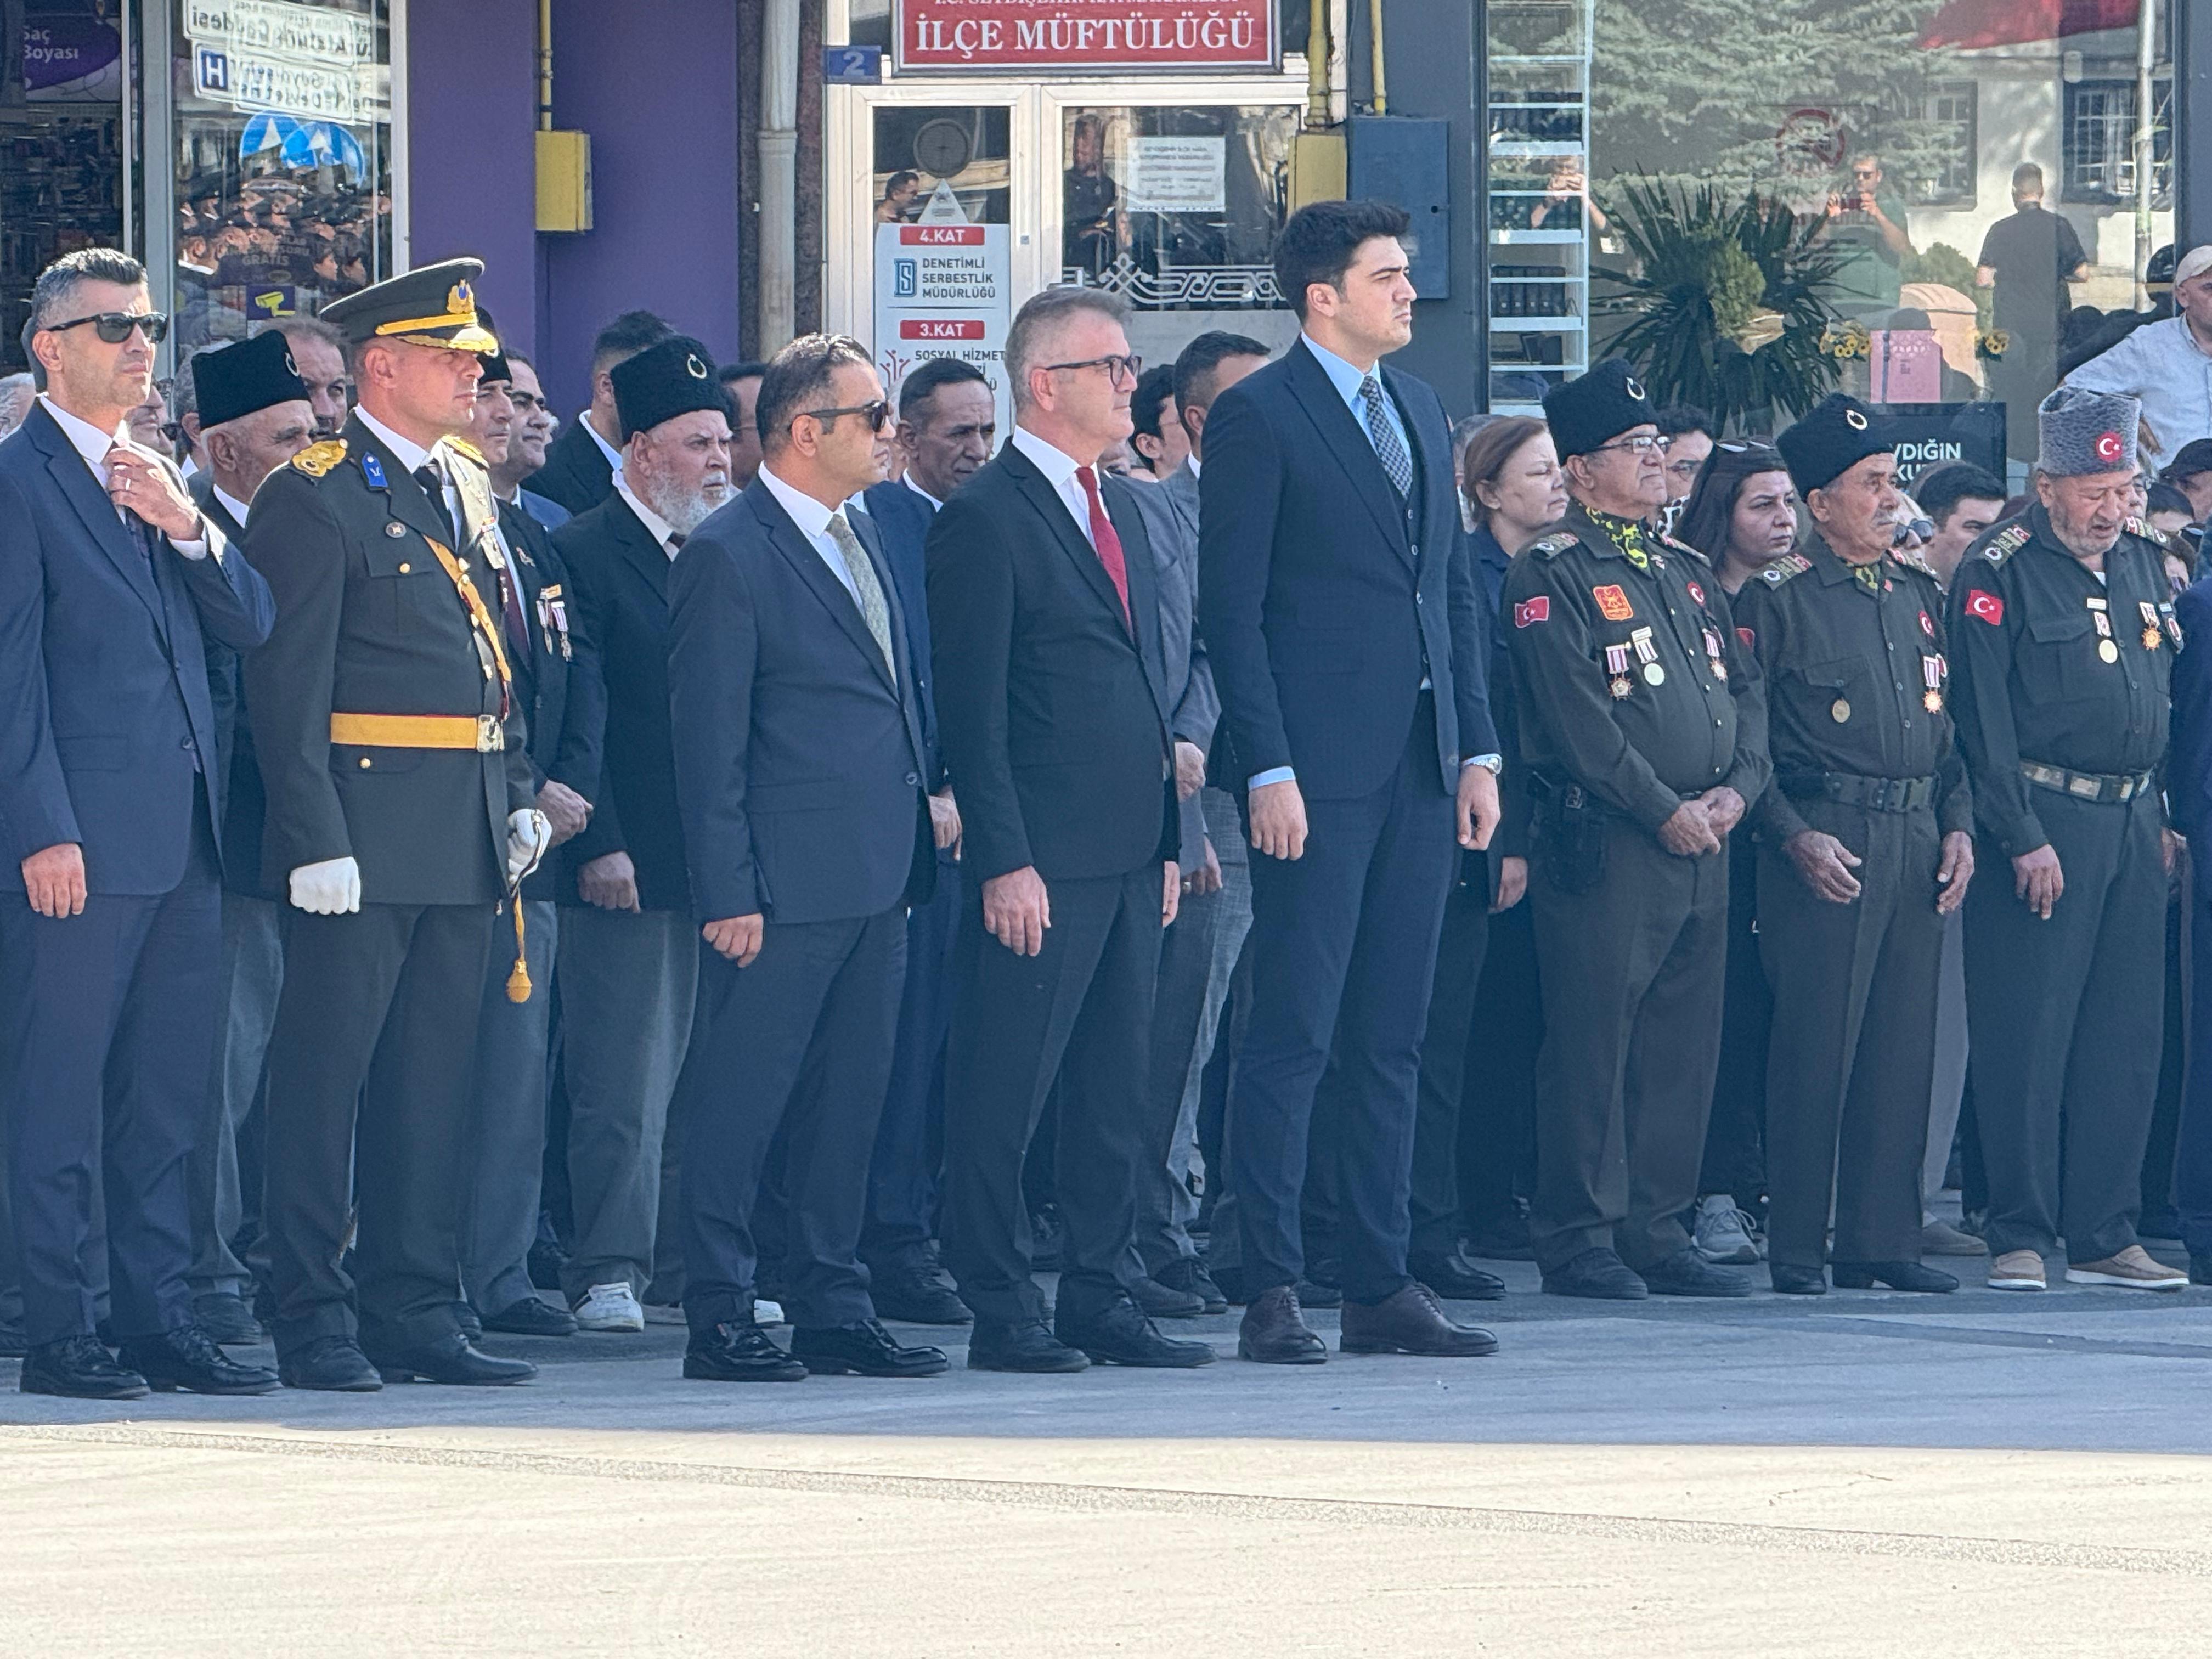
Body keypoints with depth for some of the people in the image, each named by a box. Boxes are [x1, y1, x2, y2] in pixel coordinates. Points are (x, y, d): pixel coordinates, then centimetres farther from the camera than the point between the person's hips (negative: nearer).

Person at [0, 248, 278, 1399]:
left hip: (183, 833, 7)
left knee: (167, 1097, 9)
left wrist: (187, 526, -5)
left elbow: (251, 624, 12)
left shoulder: (157, 477, 18)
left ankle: (159, 1318, 14)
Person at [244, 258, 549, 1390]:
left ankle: (415, 1313, 14)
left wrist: (521, 796, 14)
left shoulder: (469, 488, 16)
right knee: (326, 1075, -5)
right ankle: (315, 1323, -2)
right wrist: (315, 839, -18)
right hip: (362, 839, -8)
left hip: (468, 834, 8)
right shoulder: (316, 494, -8)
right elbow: (286, 685, -13)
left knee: (434, 1082, 9)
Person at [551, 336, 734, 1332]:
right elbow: (574, 717, -11)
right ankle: (609, 1269, -1)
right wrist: (597, 843, -17)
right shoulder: (583, 556, -6)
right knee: (621, 1075, -5)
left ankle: (689, 1261, 15)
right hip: (626, 863, -7)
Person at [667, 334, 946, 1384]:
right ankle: (720, 1318, 0)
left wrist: (913, 856, 17)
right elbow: (707, 742, -12)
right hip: (785, 884, -8)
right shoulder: (730, 557, -9)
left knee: (850, 1101, 11)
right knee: (738, 1102, -3)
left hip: (876, 878, 8)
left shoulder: (860, 544, 17)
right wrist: (727, 893, -16)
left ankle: (833, 1308, 17)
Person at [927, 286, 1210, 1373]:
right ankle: (1001, 1312, 0)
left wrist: (1167, 838, 16)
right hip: (1044, 857, -8)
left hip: (1130, 857, 8)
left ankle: (1100, 1298, 16)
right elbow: (971, 712, -12)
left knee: (1116, 1089, 10)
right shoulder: (984, 520, -9)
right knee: (1006, 1089, -4)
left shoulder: (1117, 506, 17)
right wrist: (1004, 861, -17)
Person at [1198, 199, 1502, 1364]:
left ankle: (1381, 1285, 12)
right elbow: (1231, 608, -9)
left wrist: (1477, 750, 12)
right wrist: (1268, 770, -15)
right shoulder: (1257, 417, -6)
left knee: (1391, 1039, 9)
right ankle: (1270, 1293, -5)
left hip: (1420, 769, 7)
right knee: (1296, 1035, -7)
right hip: (1318, 771, -7)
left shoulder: (1420, 412, 17)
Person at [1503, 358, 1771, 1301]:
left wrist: (1737, 789, 0)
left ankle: (1657, 1231, 13)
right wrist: (1664, 809, -15)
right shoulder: (1553, 576, -6)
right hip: (1605, 842, -7)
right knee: (1594, 1043, -5)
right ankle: (1580, 1239, -1)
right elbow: (1578, 718, -14)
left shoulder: (1685, 571, 18)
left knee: (1685, 1045, 8)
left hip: (1704, 841, 8)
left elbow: (1746, 687, 17)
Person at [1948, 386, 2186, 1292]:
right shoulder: (1998, 572, -7)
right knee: (2028, 1036, -6)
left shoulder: (2140, 563, 14)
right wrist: (2024, 838, -15)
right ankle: (2020, 1239, -2)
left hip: (2133, 825, 6)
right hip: (2040, 821, -6)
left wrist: (2161, 818, 14)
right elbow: (1984, 717, -11)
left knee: (2127, 1039, 5)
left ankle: (2104, 1236, 10)